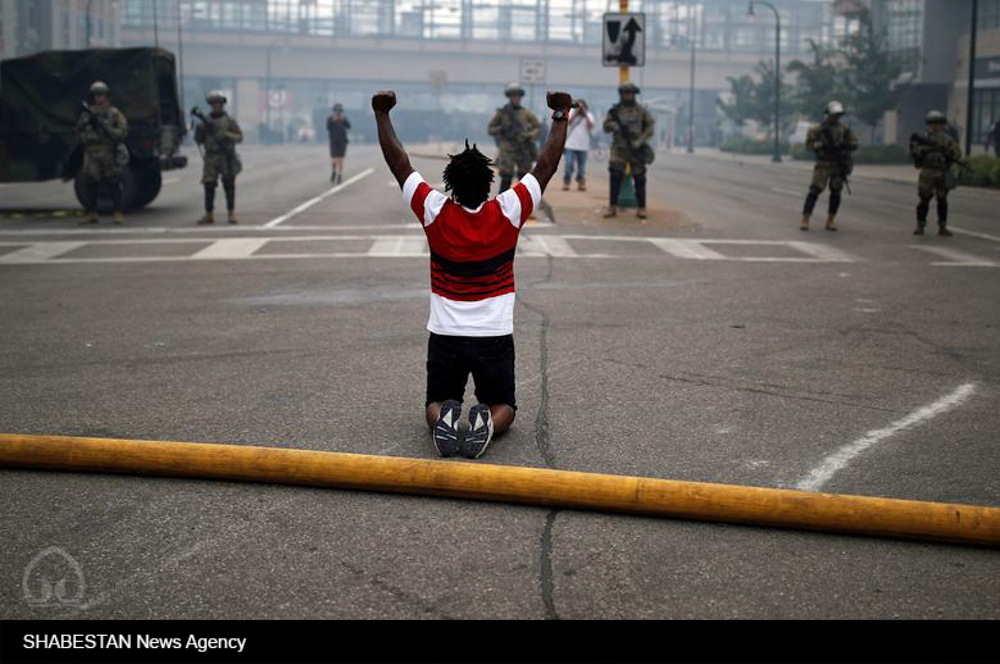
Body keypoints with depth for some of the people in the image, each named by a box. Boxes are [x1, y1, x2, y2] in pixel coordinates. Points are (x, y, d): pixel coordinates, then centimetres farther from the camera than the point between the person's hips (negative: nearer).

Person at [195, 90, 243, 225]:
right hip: (211, 158, 2)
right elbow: (198, 140, 11)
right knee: (209, 186, -1)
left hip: (227, 157, -2)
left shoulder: (229, 120, 3)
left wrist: (227, 136, -18)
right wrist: (200, 130, -10)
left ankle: (231, 214, 5)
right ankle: (209, 215, 4)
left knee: (229, 186, -1)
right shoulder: (206, 120, 11)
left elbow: (239, 137, -1)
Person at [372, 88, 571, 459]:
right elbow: (546, 166, -3)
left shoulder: (435, 213, -10)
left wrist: (382, 114, 9)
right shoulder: (509, 212, -11)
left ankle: (444, 417, -20)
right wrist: (561, 116, 7)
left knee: (435, 404, 15)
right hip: (495, 336, 0)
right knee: (503, 406, 14)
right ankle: (487, 422, -21)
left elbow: (399, 163, -1)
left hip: (445, 335, 1)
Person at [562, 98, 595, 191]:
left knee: (582, 166, 5)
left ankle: (581, 183, 14)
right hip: (571, 145, -1)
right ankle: (566, 183, -5)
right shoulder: (571, 112, 6)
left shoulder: (589, 115, 8)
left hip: (583, 146, 1)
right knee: (569, 164, -10)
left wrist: (585, 114, -10)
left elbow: (591, 126, -7)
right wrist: (575, 112, -13)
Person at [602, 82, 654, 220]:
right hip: (619, 148, 1)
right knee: (615, 176, -8)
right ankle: (612, 207, -4)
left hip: (636, 149, -1)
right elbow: (606, 126, 3)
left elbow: (650, 128, -1)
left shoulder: (641, 110, 1)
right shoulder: (615, 110, 5)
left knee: (639, 179, 0)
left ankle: (641, 208, 7)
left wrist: (640, 141, -14)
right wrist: (614, 125, -19)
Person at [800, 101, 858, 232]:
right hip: (823, 164, -4)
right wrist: (822, 145, -20)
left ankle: (830, 221, 13)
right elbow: (809, 143, -6)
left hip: (839, 165, 4)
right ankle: (805, 219, -9)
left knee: (836, 192, 4)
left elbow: (854, 143, 11)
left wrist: (845, 145, -9)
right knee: (815, 190, -10)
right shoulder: (819, 128, -3)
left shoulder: (844, 129, 8)